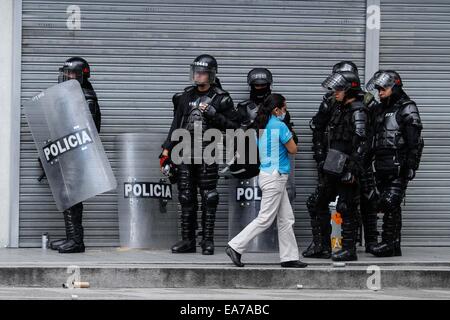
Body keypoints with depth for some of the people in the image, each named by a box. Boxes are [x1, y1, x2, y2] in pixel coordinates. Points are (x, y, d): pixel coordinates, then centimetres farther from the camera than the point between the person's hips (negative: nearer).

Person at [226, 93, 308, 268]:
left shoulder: (262, 126, 10)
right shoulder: (280, 126, -14)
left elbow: (257, 152, 15)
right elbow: (293, 149, -9)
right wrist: (290, 136, 9)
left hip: (266, 174, 9)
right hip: (275, 177, -9)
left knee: (286, 219, 11)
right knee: (265, 219, -5)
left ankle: (289, 257, 12)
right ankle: (235, 247, -3)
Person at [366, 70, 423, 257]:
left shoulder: (407, 109, -5)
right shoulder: (380, 109, 18)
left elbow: (415, 142, -11)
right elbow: (372, 138, 23)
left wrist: (411, 166, -17)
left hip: (398, 166, -8)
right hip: (382, 166, 8)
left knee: (390, 203, -14)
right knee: (392, 206, 10)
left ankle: (389, 243, -10)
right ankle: (394, 246, 14)